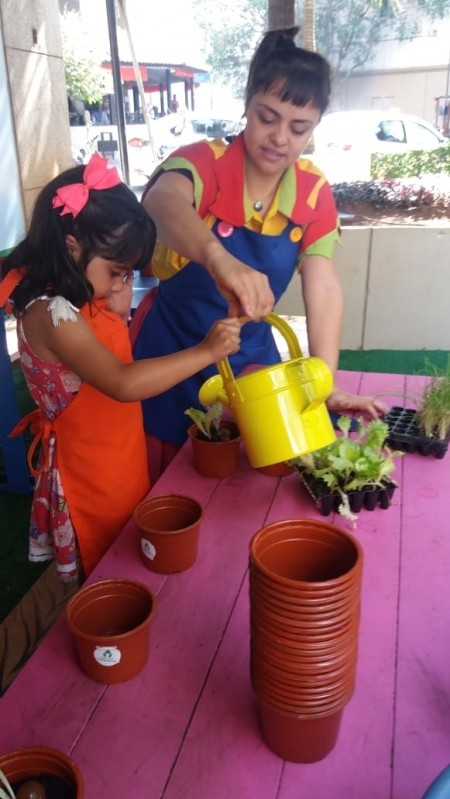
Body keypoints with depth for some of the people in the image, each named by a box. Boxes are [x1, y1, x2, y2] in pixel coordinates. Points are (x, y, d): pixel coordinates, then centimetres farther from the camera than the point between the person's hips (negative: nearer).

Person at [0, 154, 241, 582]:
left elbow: (120, 359, 11)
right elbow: (123, 384, -37)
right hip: (91, 476, -8)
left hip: (122, 462, 8)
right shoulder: (51, 314, -27)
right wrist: (205, 351, -34)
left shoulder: (85, 298, 1)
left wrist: (122, 308, -4)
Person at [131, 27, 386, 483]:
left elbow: (323, 288, -13)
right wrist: (218, 257, -64)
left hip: (250, 358, 4)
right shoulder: (205, 162, -19)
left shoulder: (315, 193, -6)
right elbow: (162, 202, -43)